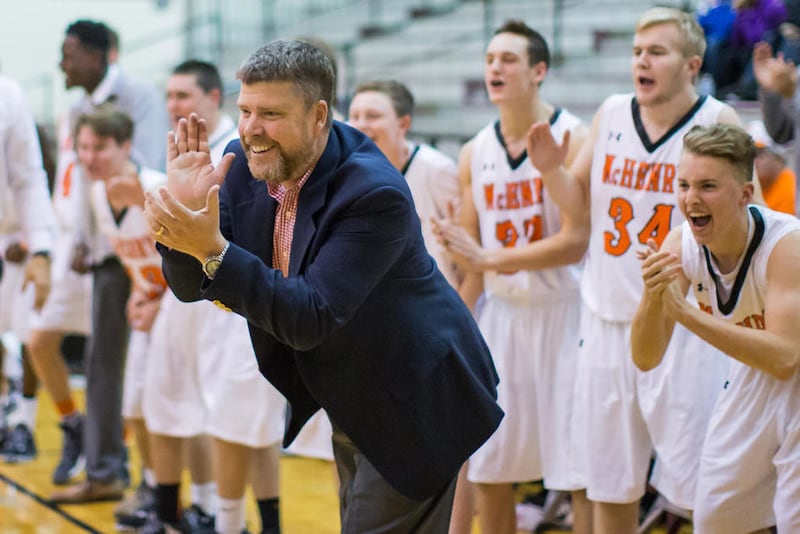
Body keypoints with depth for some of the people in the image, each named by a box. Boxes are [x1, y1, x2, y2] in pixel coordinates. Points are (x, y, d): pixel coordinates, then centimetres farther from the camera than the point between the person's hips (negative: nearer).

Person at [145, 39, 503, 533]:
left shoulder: (376, 194, -29)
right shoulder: (246, 164, -8)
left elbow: (310, 320, -33)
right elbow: (192, 286, -5)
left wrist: (213, 249, -41)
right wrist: (186, 210, -24)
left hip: (411, 406, -7)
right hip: (349, 406, 8)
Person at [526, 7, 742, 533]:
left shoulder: (716, 122, -7)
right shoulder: (611, 113, 7)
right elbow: (580, 202, 16)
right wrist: (552, 169, -3)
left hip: (683, 326, -5)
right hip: (608, 319, 5)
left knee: (701, 487, -4)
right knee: (609, 483, 12)